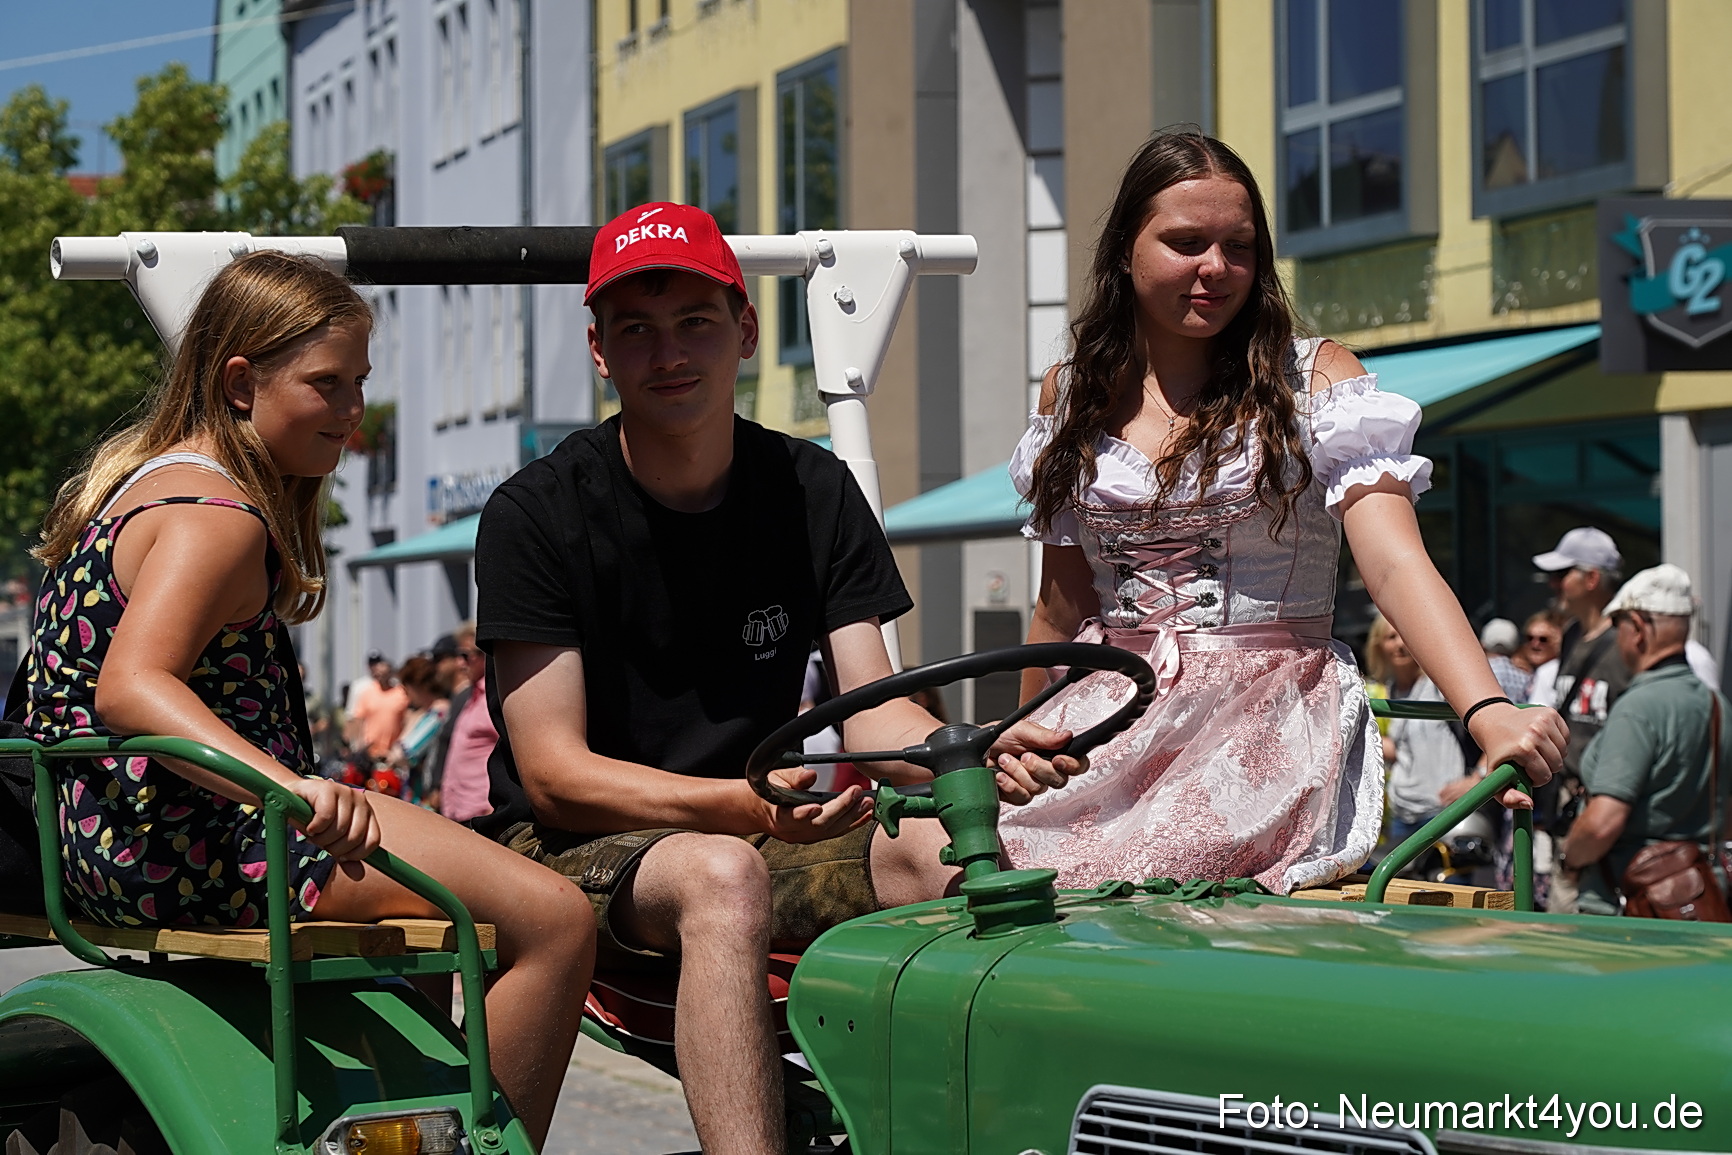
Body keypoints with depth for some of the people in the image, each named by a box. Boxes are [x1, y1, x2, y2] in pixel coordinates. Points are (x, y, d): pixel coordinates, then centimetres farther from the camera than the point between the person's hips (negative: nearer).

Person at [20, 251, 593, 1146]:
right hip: (188, 848, -11)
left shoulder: (140, 478, 19)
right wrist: (287, 785, -46)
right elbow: (131, 687, -32)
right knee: (551, 921, -20)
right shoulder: (215, 514, -15)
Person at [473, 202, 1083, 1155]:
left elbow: (871, 710, -2)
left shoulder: (814, 494, 6)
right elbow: (554, 773, -14)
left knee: (942, 851, -25)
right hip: (576, 852, -4)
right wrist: (744, 806, -31)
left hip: (765, 834, 4)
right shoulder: (535, 516, -7)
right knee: (722, 874, -37)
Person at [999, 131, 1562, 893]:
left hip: (1271, 723, -4)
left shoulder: (1314, 381, 0)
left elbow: (1396, 561, -14)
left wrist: (1487, 710, -30)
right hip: (1109, 724, 4)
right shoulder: (1073, 394, 12)